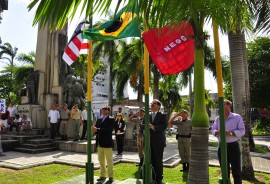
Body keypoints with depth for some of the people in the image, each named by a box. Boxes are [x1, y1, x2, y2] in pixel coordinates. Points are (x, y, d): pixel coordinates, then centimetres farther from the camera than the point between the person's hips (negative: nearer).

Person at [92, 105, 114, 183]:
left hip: (107, 143, -6)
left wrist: (97, 130, -22)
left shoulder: (111, 119, -6)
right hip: (100, 143, 6)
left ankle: (110, 176, 15)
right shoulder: (99, 120, 14)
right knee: (101, 160, 13)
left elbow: (109, 130, -19)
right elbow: (96, 129, 9)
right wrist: (94, 130, -15)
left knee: (109, 161, 3)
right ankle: (103, 175, 27)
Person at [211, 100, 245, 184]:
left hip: (233, 146, -4)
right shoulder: (218, 118, 7)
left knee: (236, 170, 5)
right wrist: (217, 132, -17)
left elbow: (242, 131, -8)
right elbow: (213, 130, 6)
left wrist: (230, 133, -22)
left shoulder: (237, 117, -4)